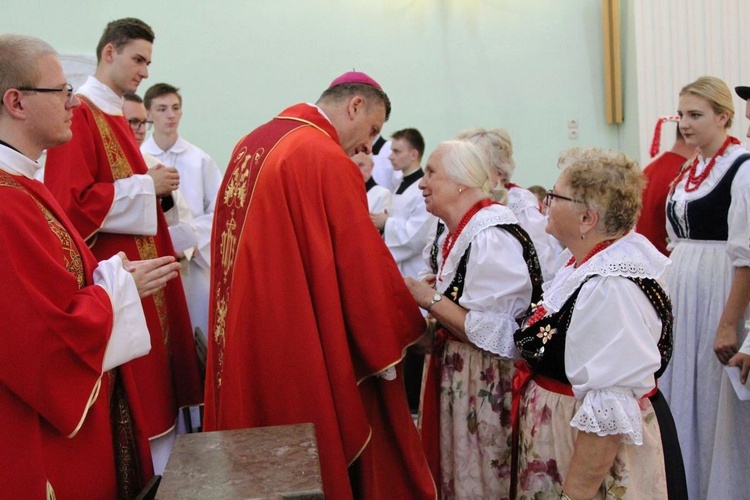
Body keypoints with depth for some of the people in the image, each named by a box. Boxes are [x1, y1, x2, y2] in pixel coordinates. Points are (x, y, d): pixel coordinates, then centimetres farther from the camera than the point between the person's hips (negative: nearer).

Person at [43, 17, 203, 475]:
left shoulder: (115, 116, 15)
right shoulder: (78, 115, -15)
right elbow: (73, 201, -22)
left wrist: (157, 187, 5)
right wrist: (147, 186, -15)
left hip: (141, 263, 10)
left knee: (154, 378, 14)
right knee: (131, 388, -2)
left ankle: (158, 466, 27)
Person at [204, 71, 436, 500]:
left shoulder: (251, 145, 9)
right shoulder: (327, 158, -16)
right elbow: (363, 266, -15)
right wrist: (391, 342, -4)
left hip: (242, 340, 8)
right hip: (302, 347, -8)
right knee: (317, 459, 7)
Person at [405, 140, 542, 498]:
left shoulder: (492, 237, -21)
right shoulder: (451, 232, 6)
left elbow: (491, 333, -25)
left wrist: (428, 298, -19)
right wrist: (416, 291, 0)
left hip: (487, 382, -8)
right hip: (452, 370, 9)